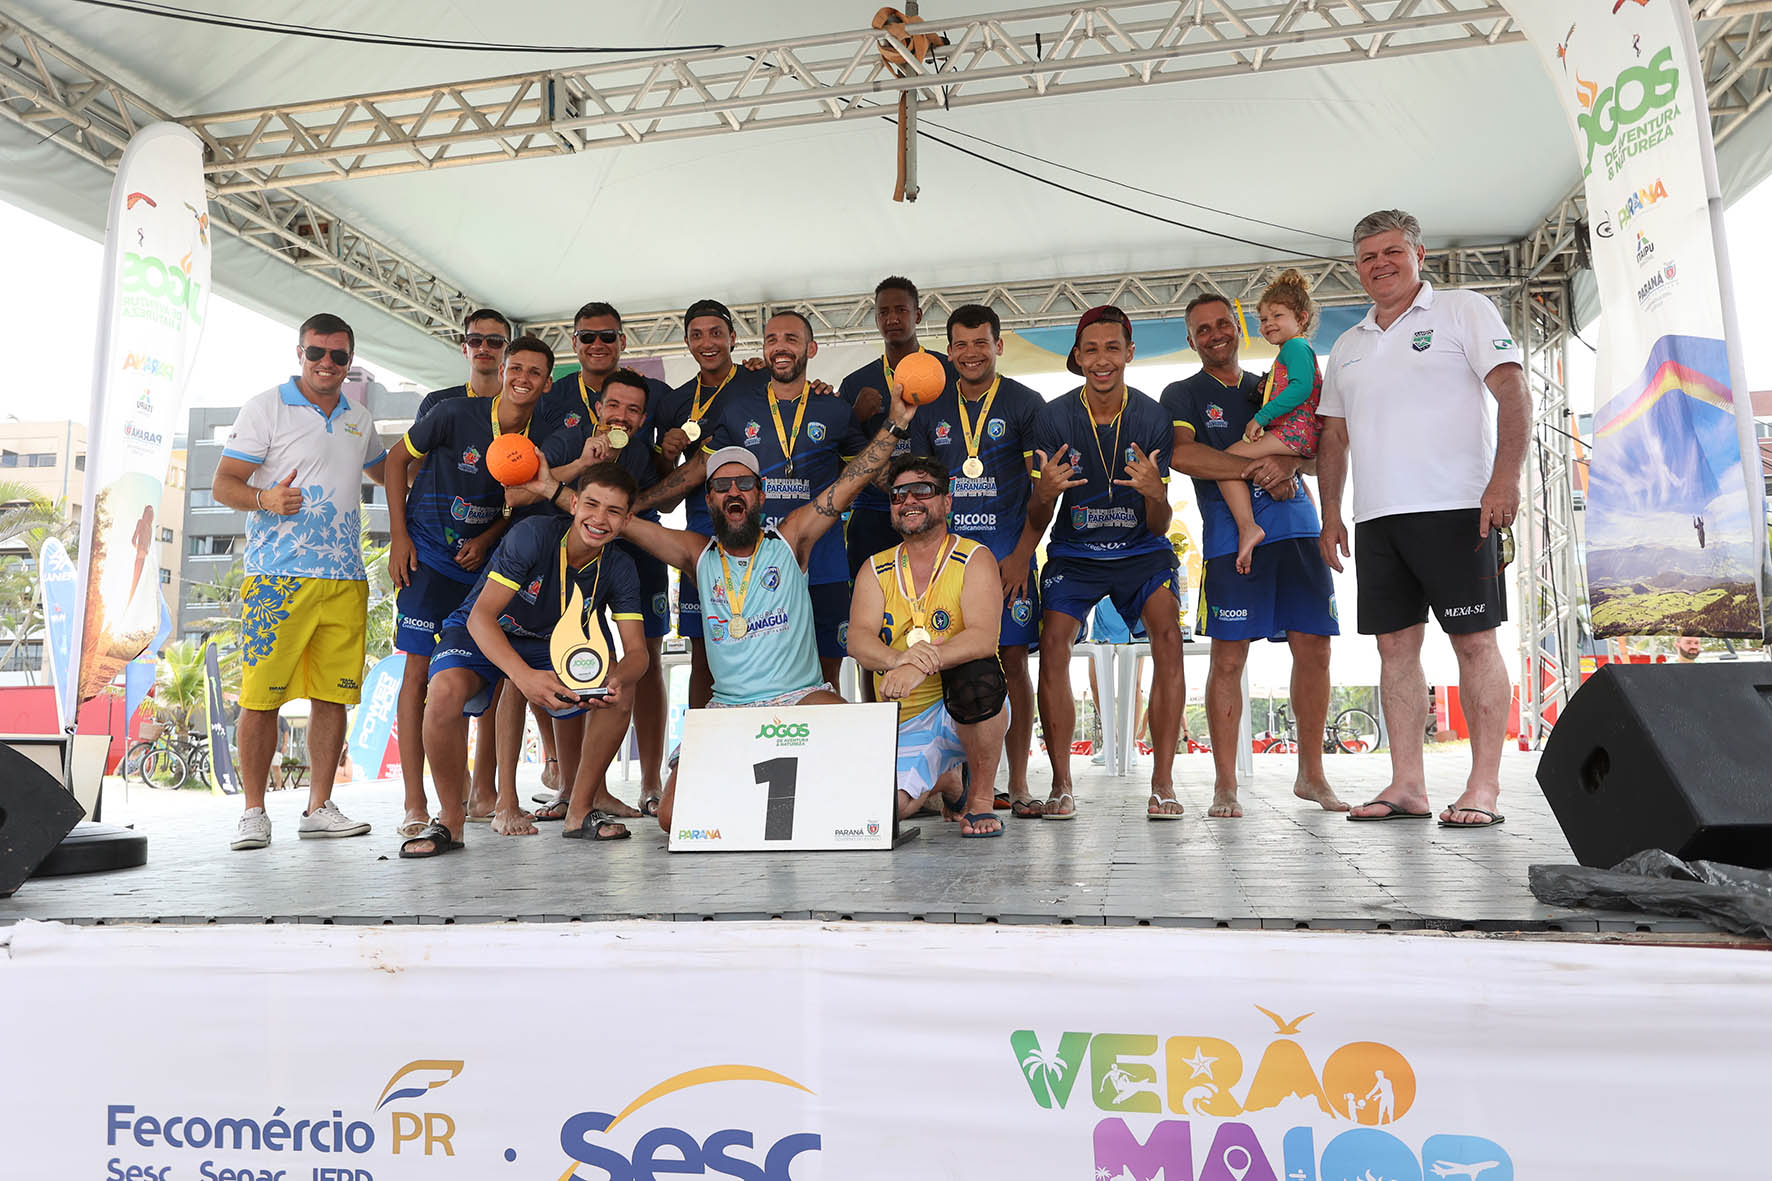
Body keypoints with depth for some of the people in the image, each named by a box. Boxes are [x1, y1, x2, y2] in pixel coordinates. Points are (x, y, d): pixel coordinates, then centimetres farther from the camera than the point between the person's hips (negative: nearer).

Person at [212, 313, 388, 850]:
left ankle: (319, 807, 13)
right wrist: (265, 498, -21)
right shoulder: (266, 407, 2)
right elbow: (224, 483, -2)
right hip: (277, 576, -4)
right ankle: (253, 812, 7)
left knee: (332, 695, 4)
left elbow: (386, 472, 36)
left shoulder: (359, 419, 17)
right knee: (260, 697, -5)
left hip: (344, 578, 5)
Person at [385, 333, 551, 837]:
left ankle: (484, 793, 16)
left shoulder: (540, 439, -4)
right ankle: (415, 805, -2)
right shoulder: (455, 413, -15)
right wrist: (398, 535, -7)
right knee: (420, 668, -8)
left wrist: (487, 539, -8)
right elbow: (398, 459, -3)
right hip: (428, 554, -4)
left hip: (485, 558, 4)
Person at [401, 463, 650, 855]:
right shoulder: (534, 534, -28)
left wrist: (618, 680, -41)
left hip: (548, 645, 4)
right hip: (479, 634, -4)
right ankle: (450, 819, -15)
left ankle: (579, 811, -2)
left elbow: (636, 651, -15)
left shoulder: (619, 568, -14)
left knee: (621, 696, -20)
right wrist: (524, 676, -51)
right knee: (446, 690, -36)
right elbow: (481, 617, -33)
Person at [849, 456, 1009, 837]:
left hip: (966, 710, -3)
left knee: (976, 672, -36)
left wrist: (920, 667, -37)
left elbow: (982, 638, -20)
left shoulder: (974, 559, -4)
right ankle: (943, 781, 19)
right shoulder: (876, 570, 6)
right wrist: (898, 658, -33)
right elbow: (858, 640, -10)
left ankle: (981, 798, -13)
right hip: (903, 725, 4)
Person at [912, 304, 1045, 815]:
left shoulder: (1025, 404, 3)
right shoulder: (932, 409, 13)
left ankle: (1017, 784, 3)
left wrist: (1022, 554, -11)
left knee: (1012, 660, -4)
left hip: (1007, 553, -3)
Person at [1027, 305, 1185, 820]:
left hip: (1140, 550, 0)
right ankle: (1061, 785, -12)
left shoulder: (1152, 417, -10)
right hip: (1074, 550, 0)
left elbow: (1158, 527, -10)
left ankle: (1162, 783, -15)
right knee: (1053, 642, -21)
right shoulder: (1054, 416, -10)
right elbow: (1036, 523, -10)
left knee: (1167, 637, -22)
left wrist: (1154, 494, -32)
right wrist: (1045, 493, -32)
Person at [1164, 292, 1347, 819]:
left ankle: (1311, 774, 15)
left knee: (1313, 648, 2)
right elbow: (1180, 455, -9)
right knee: (1229, 658, -6)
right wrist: (1258, 470, -14)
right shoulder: (1182, 395, 10)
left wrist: (1287, 462, -11)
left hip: (1297, 526, 4)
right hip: (1230, 533, -4)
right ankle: (1225, 785, 2)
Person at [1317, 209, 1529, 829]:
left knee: (1475, 641, -5)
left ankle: (1483, 787, -1)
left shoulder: (1463, 311, 5)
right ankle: (1407, 785, 8)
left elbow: (1514, 392, -4)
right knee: (1395, 645, 4)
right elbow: (1334, 437, 22)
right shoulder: (1347, 346, 20)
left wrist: (1505, 476, -16)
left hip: (1454, 507, -5)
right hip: (1376, 518, 6)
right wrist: (1331, 513, 13)